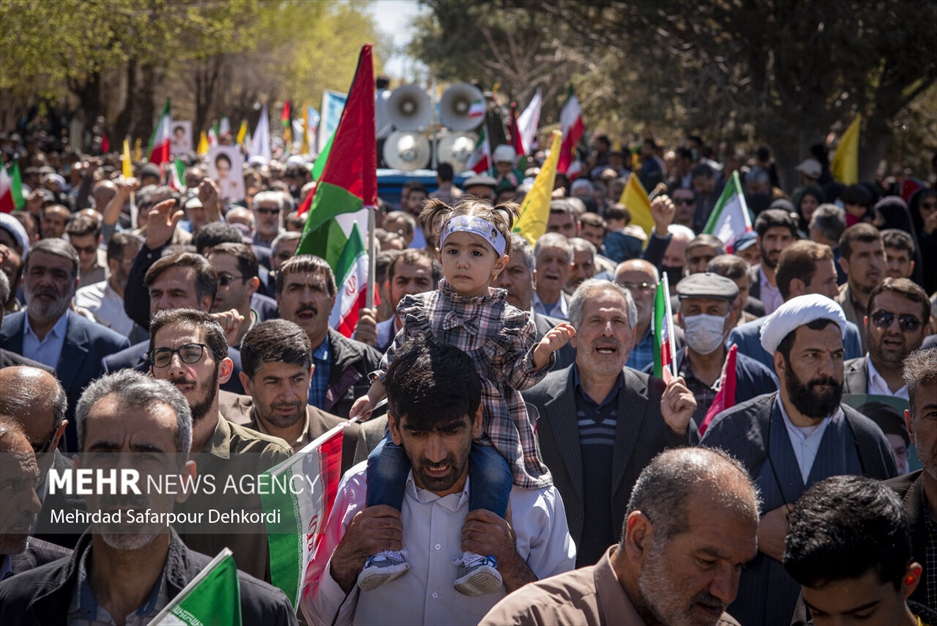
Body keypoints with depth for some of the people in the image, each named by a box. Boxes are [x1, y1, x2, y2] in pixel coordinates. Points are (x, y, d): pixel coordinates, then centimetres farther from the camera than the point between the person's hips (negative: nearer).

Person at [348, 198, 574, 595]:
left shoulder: (509, 320, 3)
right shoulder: (420, 309, 10)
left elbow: (518, 376, 0)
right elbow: (396, 361, 21)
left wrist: (544, 350, -16)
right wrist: (371, 397, 23)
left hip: (487, 428, -2)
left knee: (494, 472, -29)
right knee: (385, 460, -21)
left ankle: (479, 553, -22)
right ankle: (385, 548, -17)